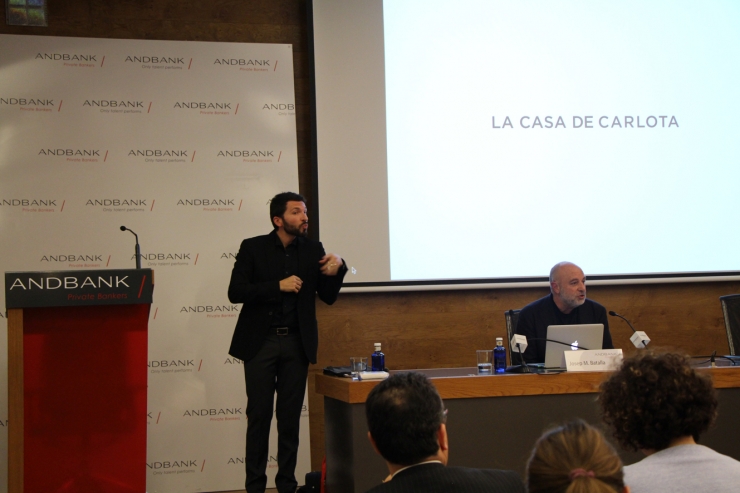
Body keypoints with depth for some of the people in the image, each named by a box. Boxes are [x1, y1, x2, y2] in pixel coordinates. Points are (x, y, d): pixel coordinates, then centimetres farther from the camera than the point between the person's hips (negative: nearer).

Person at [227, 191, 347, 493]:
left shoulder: (313, 250, 5)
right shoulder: (253, 248, -2)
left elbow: (328, 297, 6)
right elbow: (235, 292, -10)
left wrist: (337, 268, -12)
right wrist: (278, 286, -19)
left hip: (296, 344, 2)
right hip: (261, 342, -2)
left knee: (290, 417, 5)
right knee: (259, 415, 0)